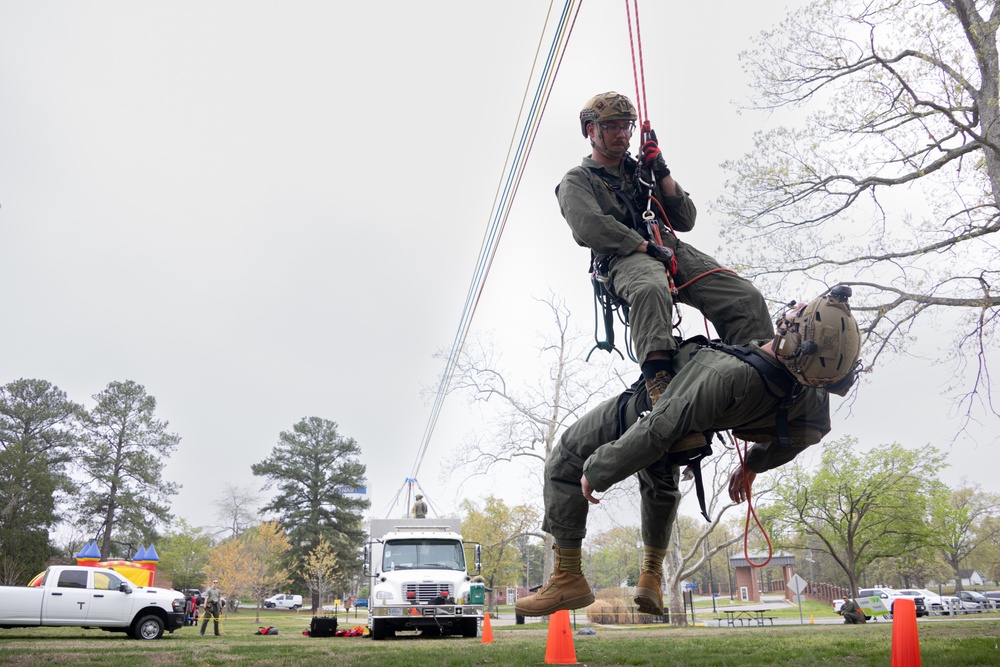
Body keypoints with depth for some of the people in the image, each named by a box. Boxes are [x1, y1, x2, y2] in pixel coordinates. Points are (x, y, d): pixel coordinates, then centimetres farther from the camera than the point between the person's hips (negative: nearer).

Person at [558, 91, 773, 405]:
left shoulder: (642, 172, 31)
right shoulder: (577, 181, 16)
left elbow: (685, 220, 23)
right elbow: (590, 226, -7)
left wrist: (663, 173, 11)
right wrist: (646, 246, -15)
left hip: (672, 250, 5)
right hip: (624, 258, -5)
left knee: (745, 296, -20)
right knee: (651, 289, -43)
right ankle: (658, 384, -55)